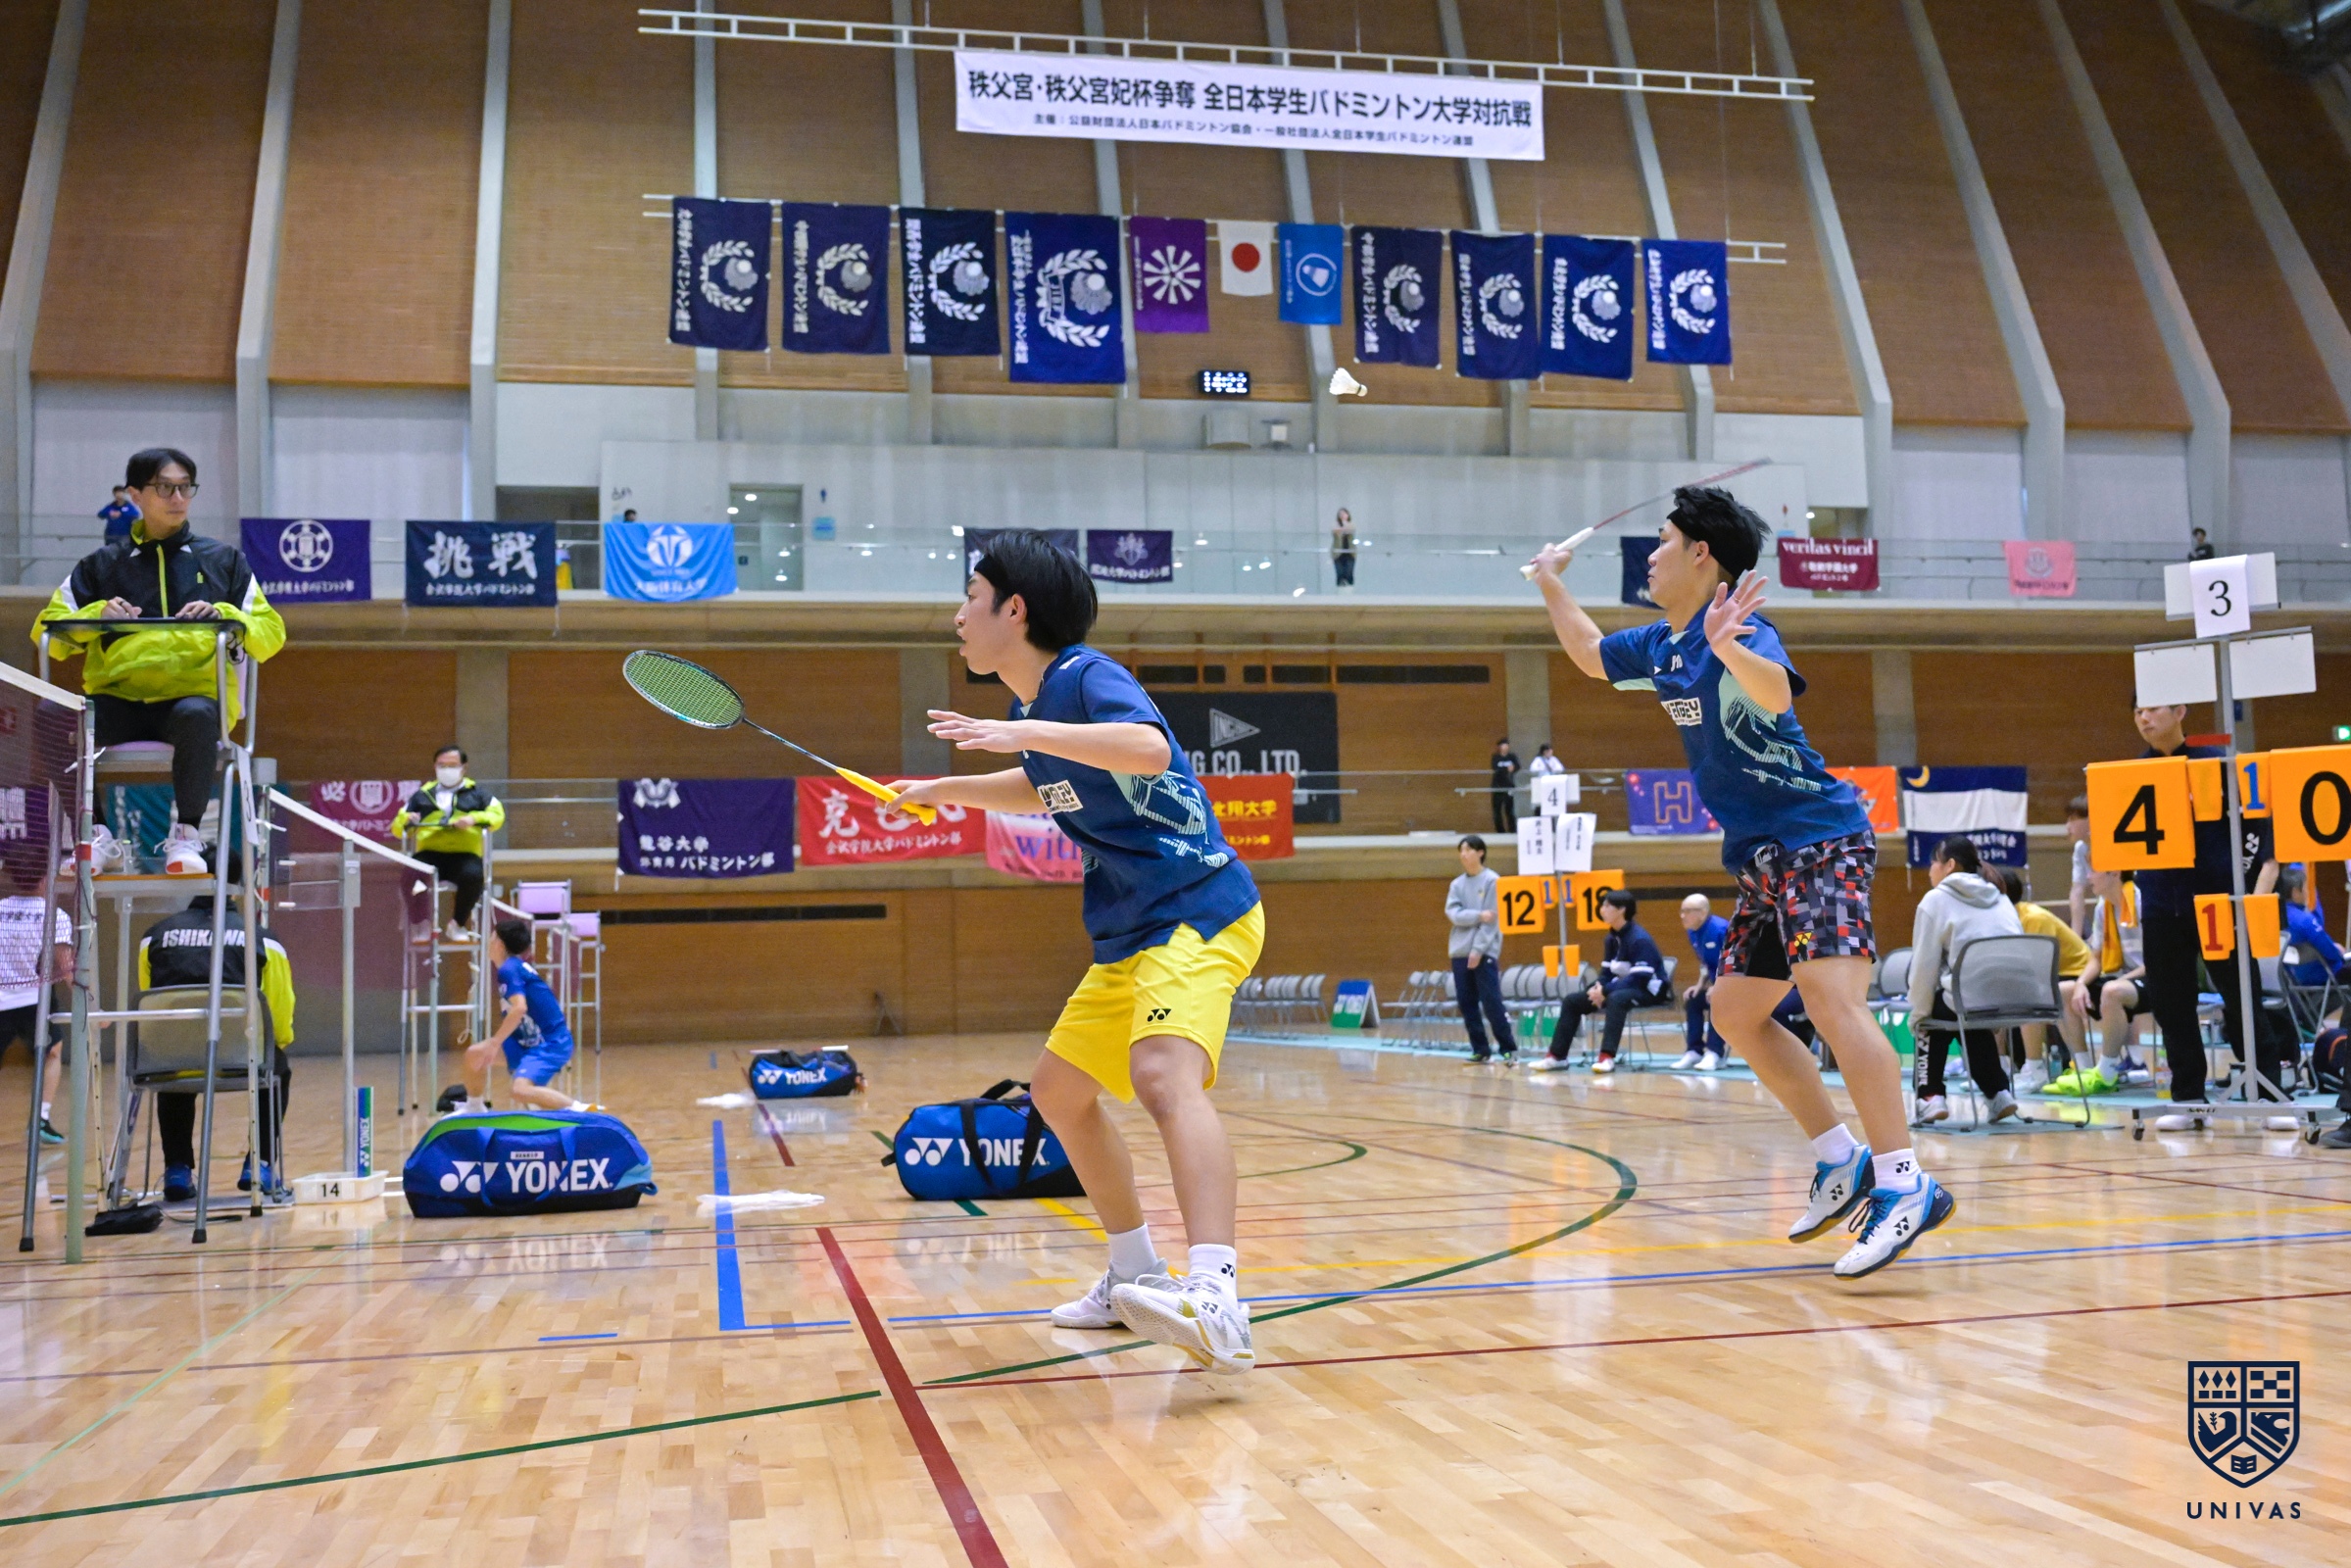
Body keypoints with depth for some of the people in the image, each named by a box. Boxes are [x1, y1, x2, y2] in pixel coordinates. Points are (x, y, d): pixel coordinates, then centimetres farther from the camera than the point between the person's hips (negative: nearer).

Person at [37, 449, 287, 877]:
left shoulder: (224, 560, 19)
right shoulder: (102, 564, 20)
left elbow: (271, 632, 12)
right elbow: (48, 629, 13)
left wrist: (222, 615, -7)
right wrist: (97, 616, -6)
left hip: (194, 693, -2)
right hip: (117, 698, 2)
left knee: (196, 715, -39)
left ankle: (185, 835, -26)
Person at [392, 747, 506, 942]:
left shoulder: (476, 793, 21)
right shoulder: (422, 796, 26)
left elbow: (497, 814, 5)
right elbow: (397, 828, 22)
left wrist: (474, 819, -14)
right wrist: (405, 820, -3)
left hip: (464, 854, -1)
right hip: (430, 854, 1)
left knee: (472, 875, -36)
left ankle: (457, 924, -12)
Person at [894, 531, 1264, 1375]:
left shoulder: (1086, 675, -13)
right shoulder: (1036, 708, 13)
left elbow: (1150, 747, -36)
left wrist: (1023, 732, -39)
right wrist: (943, 789, 35)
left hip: (1198, 912, -10)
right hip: (1130, 937, 10)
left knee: (1163, 1075, -33)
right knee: (1059, 1092, 17)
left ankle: (1216, 1301, -48)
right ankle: (1136, 1280, 27)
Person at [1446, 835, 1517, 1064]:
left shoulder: (1493, 882, -2)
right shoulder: (1457, 884, 13)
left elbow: (1492, 920, -9)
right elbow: (1453, 913, -1)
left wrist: (1478, 949, -15)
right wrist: (1478, 915, -17)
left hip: (1485, 952, -5)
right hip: (1460, 952, 5)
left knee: (1492, 1003, -10)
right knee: (1467, 1004, 4)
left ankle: (1509, 1049, -3)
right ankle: (1480, 1049, 11)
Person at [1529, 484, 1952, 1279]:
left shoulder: (1741, 627, -16)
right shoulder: (1660, 646, 11)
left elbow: (1776, 691, -39)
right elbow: (1589, 653, 32)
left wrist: (1728, 648, -57)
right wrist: (1551, 585, 35)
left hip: (1819, 840, -10)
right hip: (1763, 858, 10)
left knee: (1827, 992, -25)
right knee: (1735, 1011, 10)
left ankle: (1906, 1185, -25)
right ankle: (1842, 1160, 16)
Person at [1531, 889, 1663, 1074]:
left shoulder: (1639, 939, -20)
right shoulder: (1611, 939, 5)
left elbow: (1640, 978, -27)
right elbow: (1607, 972, 9)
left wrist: (1605, 991, -27)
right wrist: (1598, 988, -14)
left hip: (1648, 989, -9)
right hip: (1622, 988, 9)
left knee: (1615, 999, -41)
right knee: (1572, 1001, -1)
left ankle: (1607, 1057, -47)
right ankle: (1557, 1056, 0)